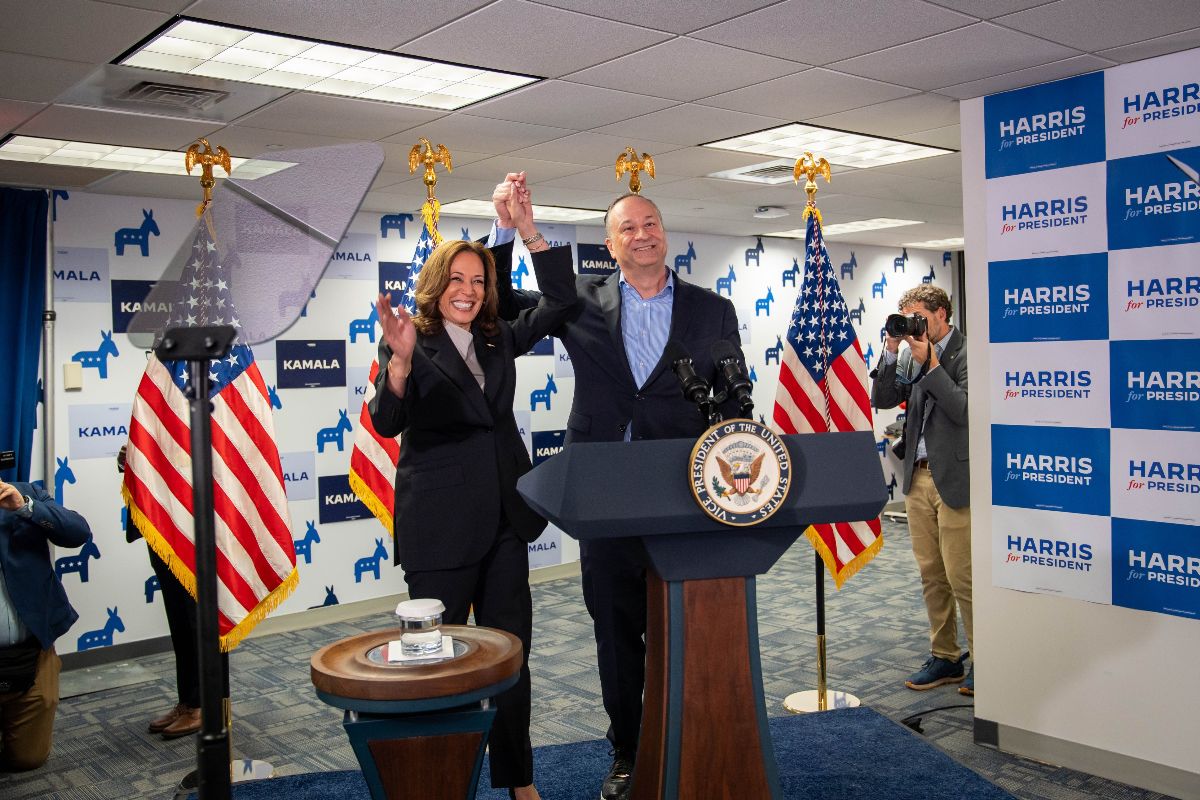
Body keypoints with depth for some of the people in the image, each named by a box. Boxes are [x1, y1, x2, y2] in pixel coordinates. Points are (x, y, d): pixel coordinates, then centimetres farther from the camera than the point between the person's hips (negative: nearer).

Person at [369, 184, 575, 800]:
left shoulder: (499, 341, 10)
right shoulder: (409, 344, -5)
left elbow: (560, 300, 2)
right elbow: (386, 423, -19)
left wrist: (529, 232, -7)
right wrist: (401, 360, -36)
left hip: (504, 518, 5)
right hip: (439, 524, -5)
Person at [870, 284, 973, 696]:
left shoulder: (965, 353, -10)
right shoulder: (913, 355, 11)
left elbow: (963, 410, -20)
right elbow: (882, 399, 7)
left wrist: (930, 364, -19)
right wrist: (891, 353, -3)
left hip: (955, 478, -7)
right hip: (919, 476, 7)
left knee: (961, 575, -3)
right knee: (931, 574, 12)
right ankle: (945, 657, 23)